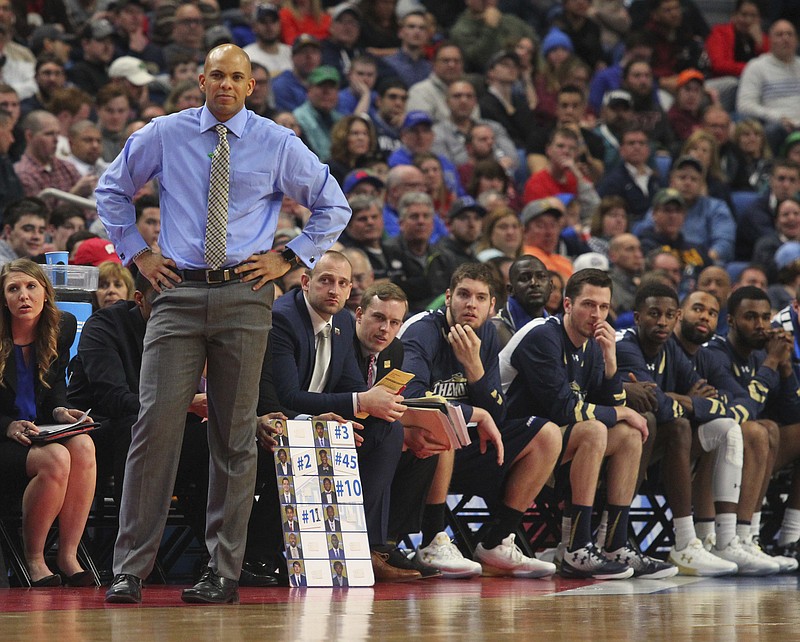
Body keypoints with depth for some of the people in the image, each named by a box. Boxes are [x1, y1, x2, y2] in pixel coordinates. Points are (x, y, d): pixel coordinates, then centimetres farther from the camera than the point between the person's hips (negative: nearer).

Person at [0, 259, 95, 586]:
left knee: (82, 446, -29)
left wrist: (60, 411, -7)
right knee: (55, 458, -33)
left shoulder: (63, 327, 3)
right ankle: (33, 559, -16)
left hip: (43, 431, 5)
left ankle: (68, 555, -22)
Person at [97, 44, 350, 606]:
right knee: (157, 424, -9)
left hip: (244, 294, 0)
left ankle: (224, 572, 6)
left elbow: (334, 207, 14)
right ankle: (130, 569, -7)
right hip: (179, 291, 0)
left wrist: (290, 259, 4)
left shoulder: (278, 144, 5)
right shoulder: (164, 136, 7)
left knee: (235, 433, 2)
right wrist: (137, 252, 10)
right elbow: (112, 190, 21)